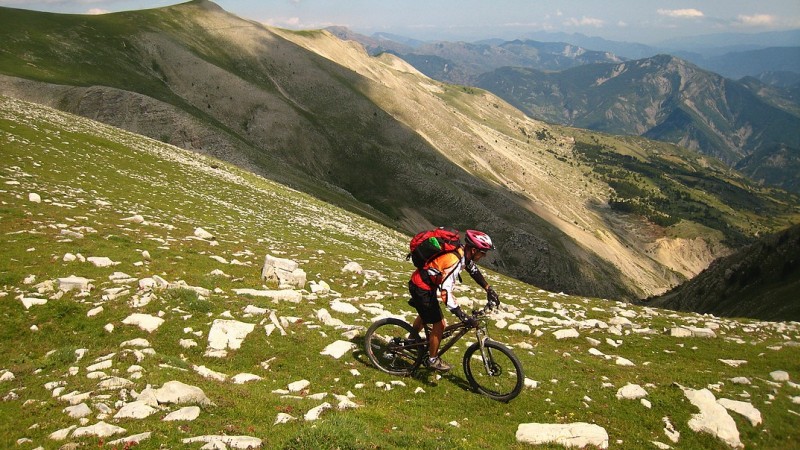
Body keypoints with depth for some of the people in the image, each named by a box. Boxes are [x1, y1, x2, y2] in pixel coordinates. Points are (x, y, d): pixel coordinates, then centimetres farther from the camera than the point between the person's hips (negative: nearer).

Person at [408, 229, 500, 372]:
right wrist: (463, 316, -37)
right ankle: (432, 359, 17)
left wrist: (489, 289, 10)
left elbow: (474, 270, 13)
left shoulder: (463, 252, -5)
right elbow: (445, 292, -38)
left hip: (424, 282, 10)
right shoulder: (454, 261, -33)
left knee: (426, 314, 31)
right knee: (439, 324, -2)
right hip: (421, 289, -10)